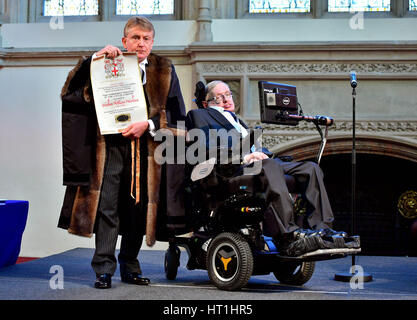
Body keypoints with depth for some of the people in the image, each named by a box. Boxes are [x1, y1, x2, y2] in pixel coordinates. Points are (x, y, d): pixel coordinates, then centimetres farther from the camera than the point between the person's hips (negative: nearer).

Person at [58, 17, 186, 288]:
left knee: (138, 209, 5)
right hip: (111, 146, -1)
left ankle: (130, 267, 18)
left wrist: (148, 125, -10)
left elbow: (176, 113, 5)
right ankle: (104, 270, -2)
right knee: (107, 206, -7)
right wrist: (95, 59, -11)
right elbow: (71, 92, -2)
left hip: (146, 149, 2)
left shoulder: (164, 71, 11)